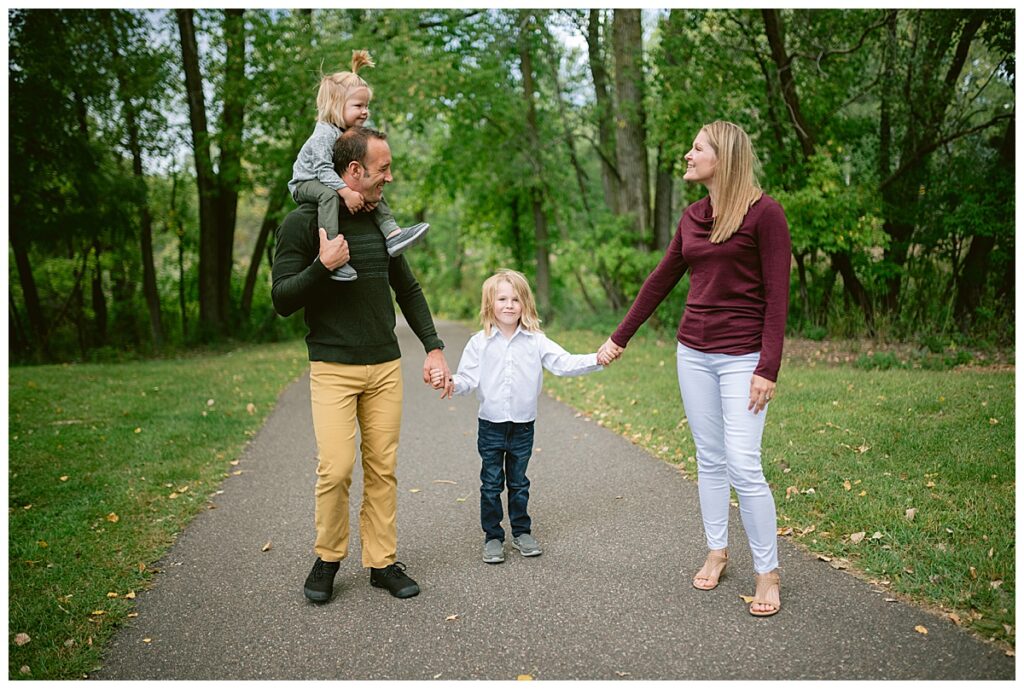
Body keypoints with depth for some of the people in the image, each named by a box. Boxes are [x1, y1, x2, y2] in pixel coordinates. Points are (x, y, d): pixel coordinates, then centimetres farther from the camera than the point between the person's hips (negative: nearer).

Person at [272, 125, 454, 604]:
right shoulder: (303, 223, -5)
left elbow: (408, 290, 18)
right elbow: (282, 301, -7)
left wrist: (433, 347, 10)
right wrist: (323, 266, -22)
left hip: (386, 367, 5)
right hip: (333, 369, -4)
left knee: (383, 468, 5)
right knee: (336, 469, -9)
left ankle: (382, 561, 18)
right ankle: (327, 558, 15)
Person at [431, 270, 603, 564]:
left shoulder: (535, 341, -3)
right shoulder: (479, 343, -4)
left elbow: (564, 363, -9)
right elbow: (468, 379, -6)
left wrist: (597, 359, -22)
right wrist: (449, 382, -26)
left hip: (523, 426, 1)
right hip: (491, 426, -1)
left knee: (519, 483, 15)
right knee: (491, 485, 7)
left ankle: (521, 532, 29)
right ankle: (492, 537, 19)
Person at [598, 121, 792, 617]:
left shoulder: (763, 212, -9)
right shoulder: (693, 217, 10)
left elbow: (777, 296, -12)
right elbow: (661, 281, 16)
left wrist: (768, 369, -16)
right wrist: (620, 338, 18)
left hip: (742, 356, -6)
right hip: (693, 352, 6)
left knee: (743, 465, -7)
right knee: (709, 459, 13)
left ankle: (767, 572, 10)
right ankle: (717, 551, 28)